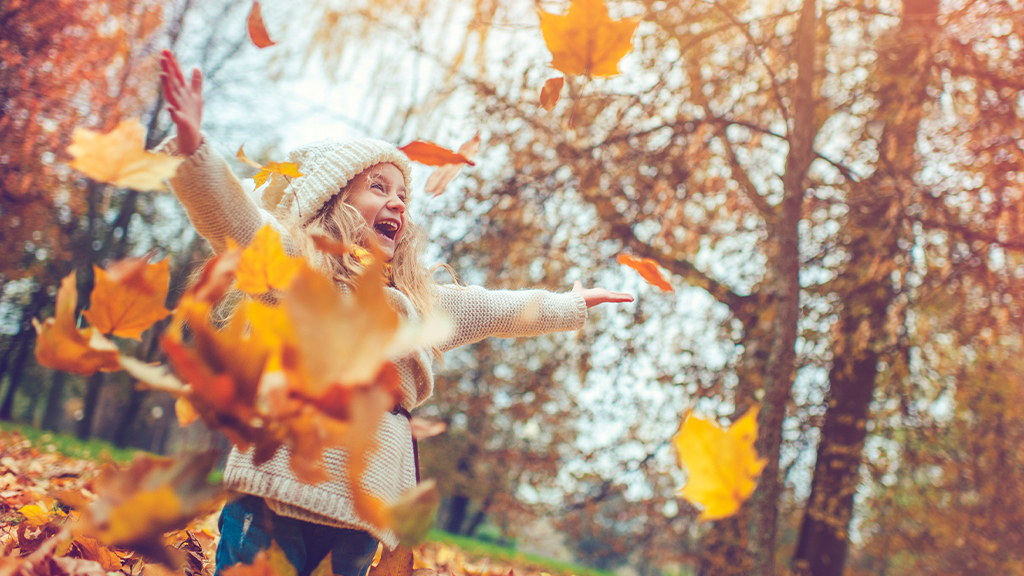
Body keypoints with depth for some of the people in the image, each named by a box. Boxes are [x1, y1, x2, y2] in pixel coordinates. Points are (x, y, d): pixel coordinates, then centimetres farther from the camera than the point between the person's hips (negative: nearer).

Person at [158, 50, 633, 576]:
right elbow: (228, 211, -11)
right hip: (278, 495, -5)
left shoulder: (418, 302, 24)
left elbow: (496, 309, 35)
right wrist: (192, 146, -28)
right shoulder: (290, 259, 5)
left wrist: (571, 305, 43)